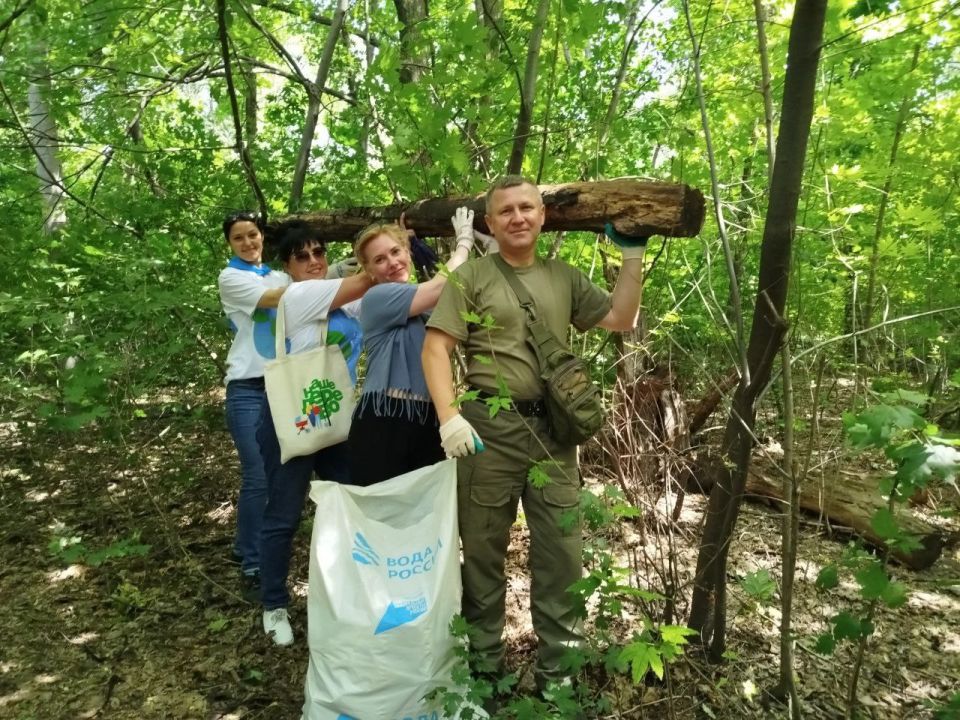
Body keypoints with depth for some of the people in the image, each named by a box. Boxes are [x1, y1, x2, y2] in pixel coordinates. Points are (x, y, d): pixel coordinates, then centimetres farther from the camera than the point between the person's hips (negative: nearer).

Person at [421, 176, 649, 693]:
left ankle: (559, 672, 27)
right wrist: (449, 415, -19)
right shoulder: (472, 276, 1)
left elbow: (621, 319, 11)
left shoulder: (565, 278, 14)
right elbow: (435, 346, -6)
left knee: (562, 554, 9)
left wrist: (632, 256, 5)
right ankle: (483, 666, 30)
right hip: (490, 427, -3)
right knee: (483, 551, 9)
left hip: (552, 430, 4)